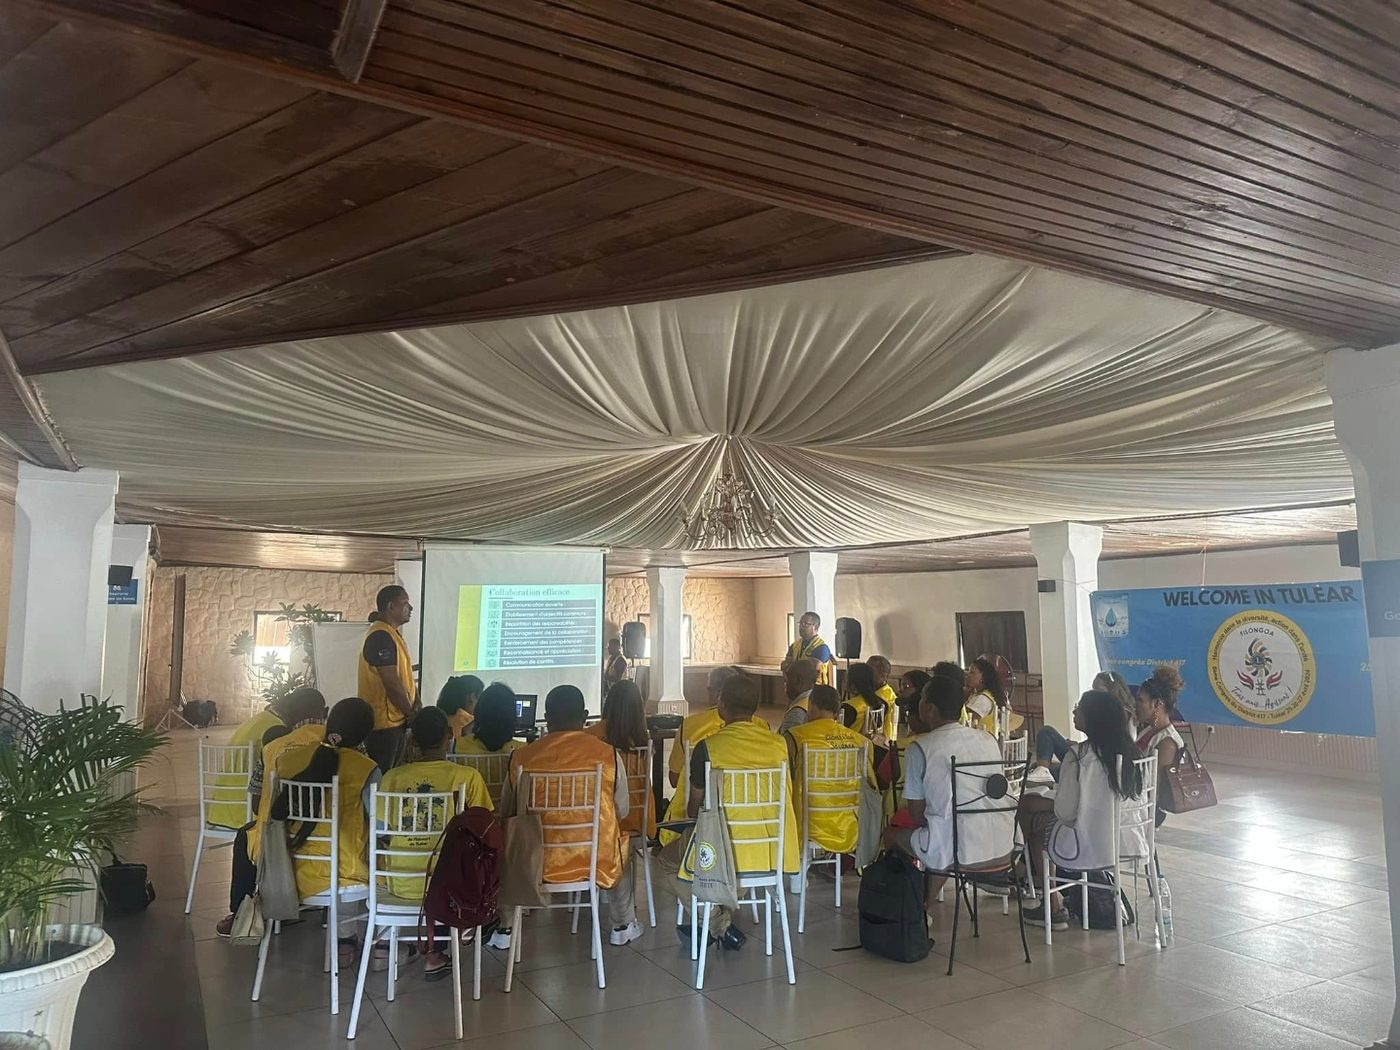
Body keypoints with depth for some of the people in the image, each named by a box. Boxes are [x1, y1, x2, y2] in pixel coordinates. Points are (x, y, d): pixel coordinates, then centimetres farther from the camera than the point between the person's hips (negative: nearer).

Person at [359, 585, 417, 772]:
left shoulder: (391, 634, 15)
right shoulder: (381, 637, -19)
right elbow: (392, 683, -22)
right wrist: (411, 714, -13)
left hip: (395, 720, 10)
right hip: (384, 722, -10)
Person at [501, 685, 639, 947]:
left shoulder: (522, 757, -11)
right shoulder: (608, 754, -13)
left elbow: (507, 812, 2)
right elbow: (622, 812, -1)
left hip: (536, 862, 0)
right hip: (597, 861, 0)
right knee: (619, 844, 34)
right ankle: (623, 926, 43)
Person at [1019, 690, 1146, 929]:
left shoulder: (1079, 755, -20)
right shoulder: (1128, 750, 0)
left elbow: (1065, 812, -17)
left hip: (1092, 847, -7)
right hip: (1130, 841, 7)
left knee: (1034, 820, 15)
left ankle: (1053, 909, 21)